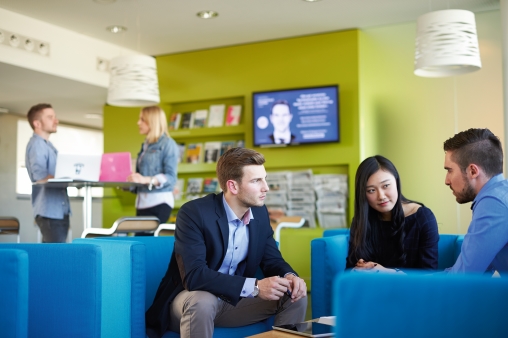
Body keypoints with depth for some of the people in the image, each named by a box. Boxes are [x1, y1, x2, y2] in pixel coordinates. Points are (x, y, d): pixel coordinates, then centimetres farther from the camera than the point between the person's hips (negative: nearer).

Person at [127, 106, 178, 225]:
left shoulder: (168, 144, -4)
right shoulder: (145, 146, 19)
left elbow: (171, 177, -13)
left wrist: (146, 180, -26)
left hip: (159, 202, -7)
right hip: (142, 202, 7)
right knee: (139, 234, 1)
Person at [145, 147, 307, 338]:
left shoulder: (260, 212, -3)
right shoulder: (194, 213, -24)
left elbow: (272, 260, 5)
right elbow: (194, 276, -32)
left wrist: (289, 276, -20)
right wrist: (254, 286, -37)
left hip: (235, 300, 6)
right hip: (193, 299, -6)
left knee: (295, 297, -9)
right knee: (202, 301, -38)